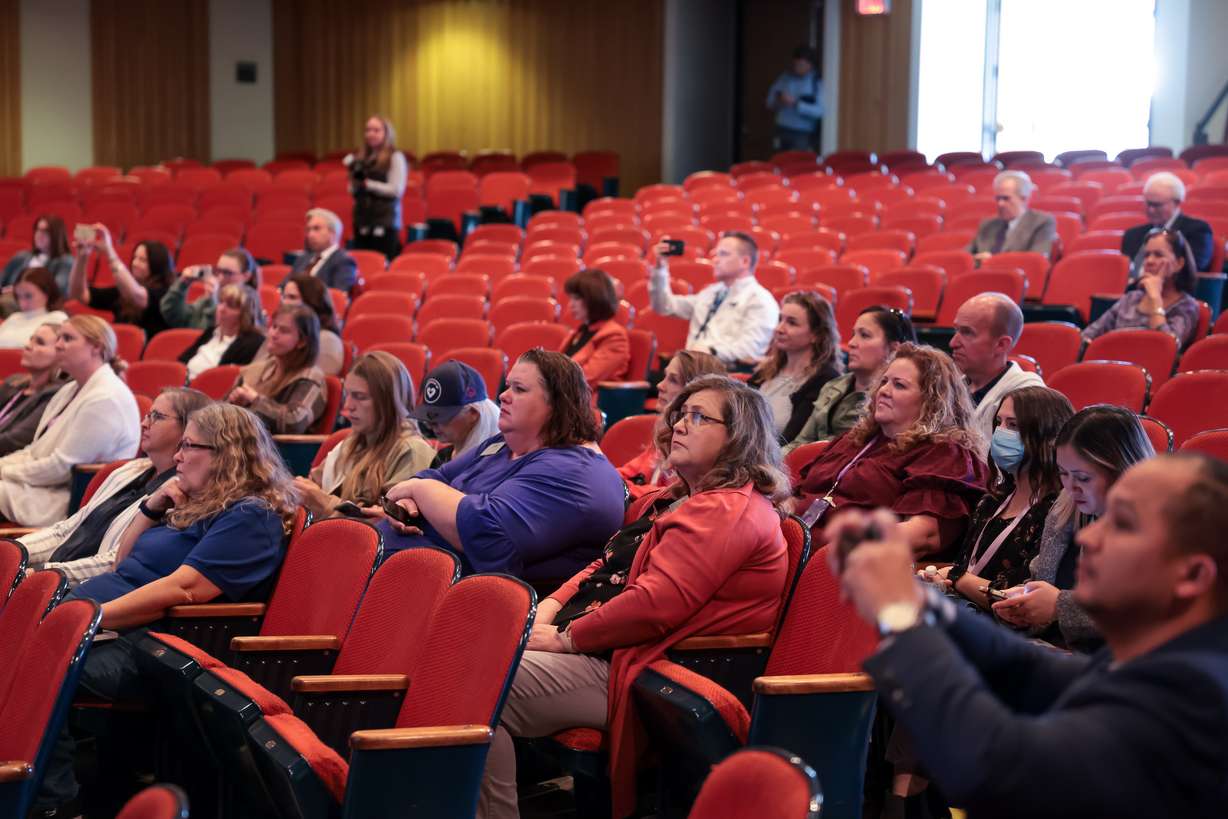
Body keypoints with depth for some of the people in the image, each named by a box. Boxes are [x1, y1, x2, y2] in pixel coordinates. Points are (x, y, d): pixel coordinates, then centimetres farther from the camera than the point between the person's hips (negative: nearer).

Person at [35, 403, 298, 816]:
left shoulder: (251, 517, -5)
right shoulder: (198, 506, 25)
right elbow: (123, 563, 32)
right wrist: (152, 507, 15)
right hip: (104, 623, 10)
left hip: (136, 642, -10)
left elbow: (183, 588, -18)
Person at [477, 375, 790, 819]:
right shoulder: (673, 500, 23)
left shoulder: (728, 511, -12)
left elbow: (655, 604, -22)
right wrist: (550, 607, 4)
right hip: (606, 651, 11)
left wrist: (567, 638, -14)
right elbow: (607, 566, 23)